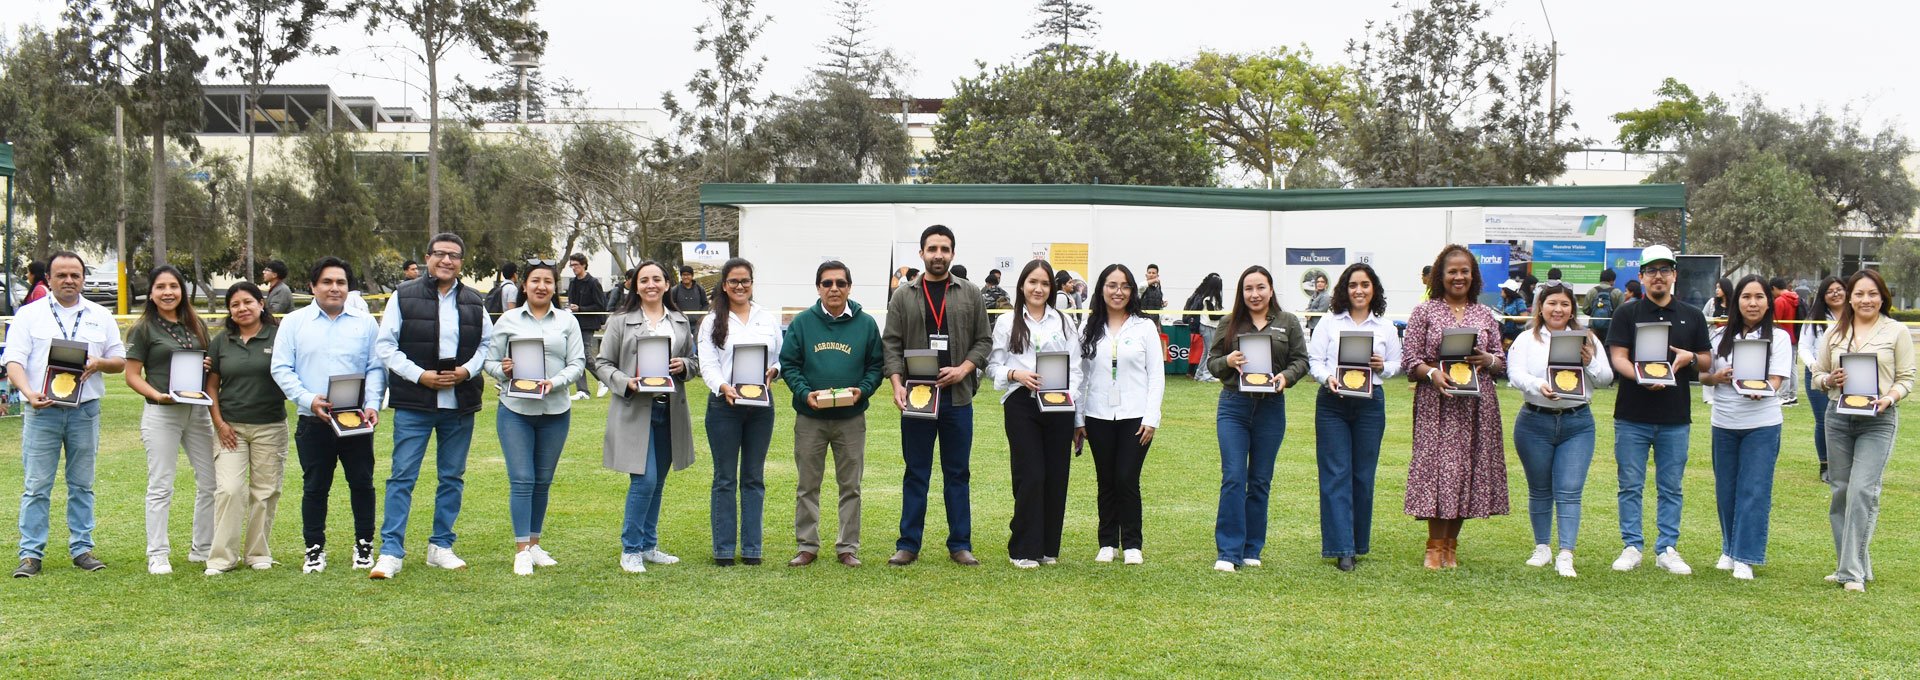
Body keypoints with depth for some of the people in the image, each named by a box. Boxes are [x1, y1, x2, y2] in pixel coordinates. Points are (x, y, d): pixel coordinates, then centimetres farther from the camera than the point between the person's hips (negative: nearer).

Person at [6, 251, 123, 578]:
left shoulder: (100, 317, 12)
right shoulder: (29, 315, 4)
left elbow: (120, 362, 13)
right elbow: (14, 361, -4)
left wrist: (100, 363, -10)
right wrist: (28, 392, -22)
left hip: (85, 410, 2)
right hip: (42, 411, -2)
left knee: (82, 484, 8)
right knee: (36, 486, -2)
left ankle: (81, 548, 15)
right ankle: (31, 554, 2)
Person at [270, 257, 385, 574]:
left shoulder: (365, 322, 7)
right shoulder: (294, 323, 5)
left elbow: (376, 368, 5)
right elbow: (282, 369, 0)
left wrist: (372, 404, -10)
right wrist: (308, 399, -15)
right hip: (313, 422, 0)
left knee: (362, 483, 6)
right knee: (314, 487, 6)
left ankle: (364, 545, 19)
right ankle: (314, 548, 16)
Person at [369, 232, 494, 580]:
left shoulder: (473, 302, 9)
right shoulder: (404, 297, -1)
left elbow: (488, 343, 15)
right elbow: (385, 346, -3)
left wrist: (468, 369, -5)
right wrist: (420, 375, -13)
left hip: (460, 404, 4)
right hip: (413, 403, -4)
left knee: (452, 477, 10)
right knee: (403, 476, -5)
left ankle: (441, 547, 20)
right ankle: (391, 551, -2)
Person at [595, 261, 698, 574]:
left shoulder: (681, 322, 12)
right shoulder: (621, 321, 0)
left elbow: (694, 361, 18)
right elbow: (602, 363, 0)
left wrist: (683, 367, -5)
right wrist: (626, 383, -17)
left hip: (670, 410, 5)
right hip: (635, 410, -5)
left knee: (658, 481, 11)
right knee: (644, 480, -11)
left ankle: (648, 545, 23)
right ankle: (630, 550, 2)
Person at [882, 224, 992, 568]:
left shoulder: (970, 294, 6)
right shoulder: (903, 295, 4)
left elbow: (983, 340, 6)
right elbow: (891, 344, 1)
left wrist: (964, 369, -10)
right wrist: (897, 384, -12)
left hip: (958, 397, 1)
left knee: (957, 473, 8)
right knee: (916, 474, 7)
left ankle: (960, 544, 15)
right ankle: (908, 545, 13)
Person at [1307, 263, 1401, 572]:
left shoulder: (1386, 328, 9)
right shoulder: (1329, 323, 4)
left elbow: (1396, 365, 12)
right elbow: (1314, 360, 1)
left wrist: (1382, 366, -10)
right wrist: (1329, 378, -18)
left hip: (1370, 403, 1)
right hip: (1332, 404, -1)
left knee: (1363, 475, 5)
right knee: (1335, 475, -6)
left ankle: (1359, 543, 18)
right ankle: (1341, 548, -6)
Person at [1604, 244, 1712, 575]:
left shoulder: (1692, 316, 10)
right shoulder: (1627, 313, 3)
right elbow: (1618, 358, -4)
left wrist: (1689, 358, -10)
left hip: (1675, 418, 2)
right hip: (1632, 415, -1)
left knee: (1671, 487, 6)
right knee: (1631, 485, 3)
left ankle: (1667, 549, 13)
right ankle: (1632, 547, 11)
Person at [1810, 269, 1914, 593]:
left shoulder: (1897, 331, 2)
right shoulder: (1835, 332, 11)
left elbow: (1907, 378, 2)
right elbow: (1816, 374, 14)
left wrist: (1890, 397, -17)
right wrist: (1829, 380, -9)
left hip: (1878, 420, -4)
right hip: (1838, 417, 4)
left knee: (1862, 490, -13)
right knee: (1841, 490, 7)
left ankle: (1853, 571, -9)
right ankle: (1849, 563, 19)